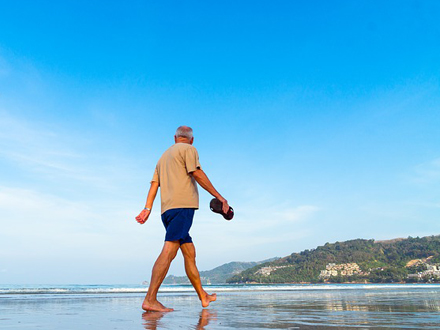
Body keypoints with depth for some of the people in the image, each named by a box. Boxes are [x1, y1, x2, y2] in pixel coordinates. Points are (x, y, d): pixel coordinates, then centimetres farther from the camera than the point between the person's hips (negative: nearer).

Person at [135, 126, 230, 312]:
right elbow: (197, 174, -8)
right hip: (182, 205, -8)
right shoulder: (188, 149, 6)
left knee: (189, 252, 11)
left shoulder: (164, 156, 28)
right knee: (169, 251, -14)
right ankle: (150, 299, -17)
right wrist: (219, 197, -8)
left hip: (167, 209, 8)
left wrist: (148, 208, 10)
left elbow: (154, 183, 18)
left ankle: (203, 297, 18)